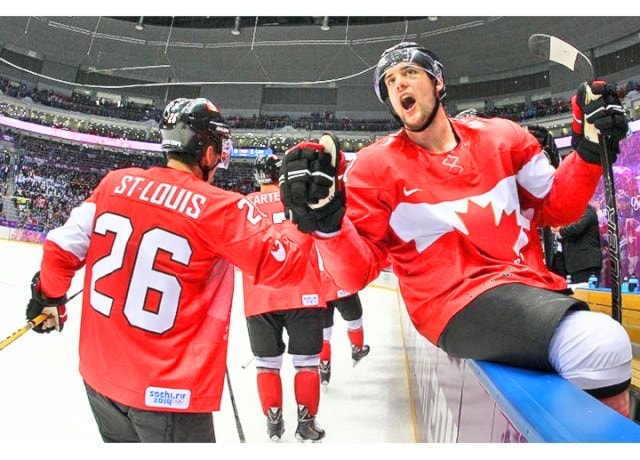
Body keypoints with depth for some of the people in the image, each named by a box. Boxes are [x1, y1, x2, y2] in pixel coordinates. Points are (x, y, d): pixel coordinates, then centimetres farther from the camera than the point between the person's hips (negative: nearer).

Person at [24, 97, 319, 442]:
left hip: (99, 372, 6)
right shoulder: (220, 208, -16)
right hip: (166, 388, -6)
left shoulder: (115, 182, -1)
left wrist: (49, 297, 21)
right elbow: (283, 265, -17)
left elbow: (62, 246, 5)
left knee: (122, 438, 29)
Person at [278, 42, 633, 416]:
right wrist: (326, 221, -24)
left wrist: (591, 149, 3)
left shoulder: (502, 136, 9)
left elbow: (555, 209, 18)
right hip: (457, 303, -5)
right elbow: (356, 273, -5)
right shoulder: (375, 165, -1)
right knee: (601, 346, -25)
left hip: (533, 288, 6)